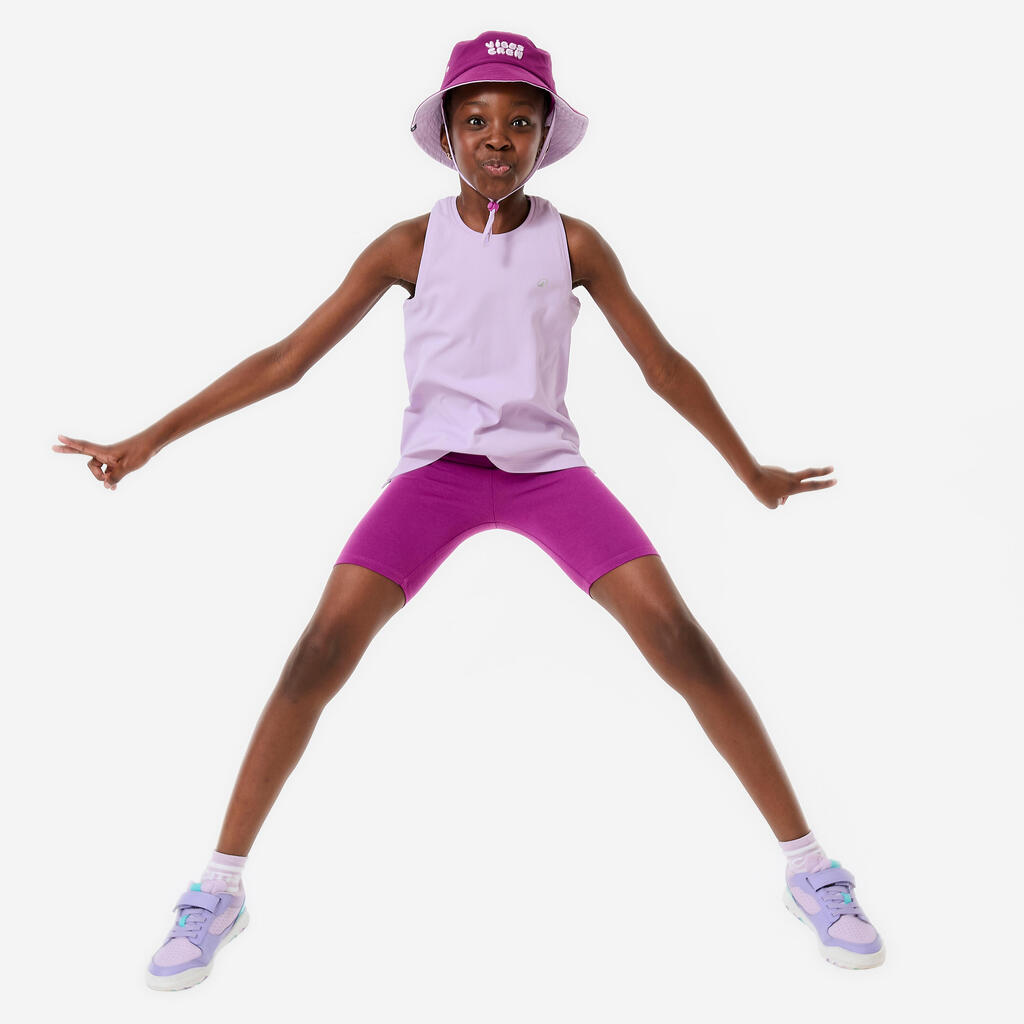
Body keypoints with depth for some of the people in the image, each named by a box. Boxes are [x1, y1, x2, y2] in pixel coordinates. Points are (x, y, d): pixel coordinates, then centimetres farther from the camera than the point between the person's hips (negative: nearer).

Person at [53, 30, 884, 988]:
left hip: (548, 467, 0)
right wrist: (152, 438, -1)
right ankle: (220, 886, 1)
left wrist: (752, 471, 15)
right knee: (322, 648, -16)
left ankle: (807, 866, 1)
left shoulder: (575, 243, 0)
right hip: (436, 469, 0)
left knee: (679, 637, -15)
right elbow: (288, 358, 1)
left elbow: (663, 366, 8)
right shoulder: (409, 246, 0)